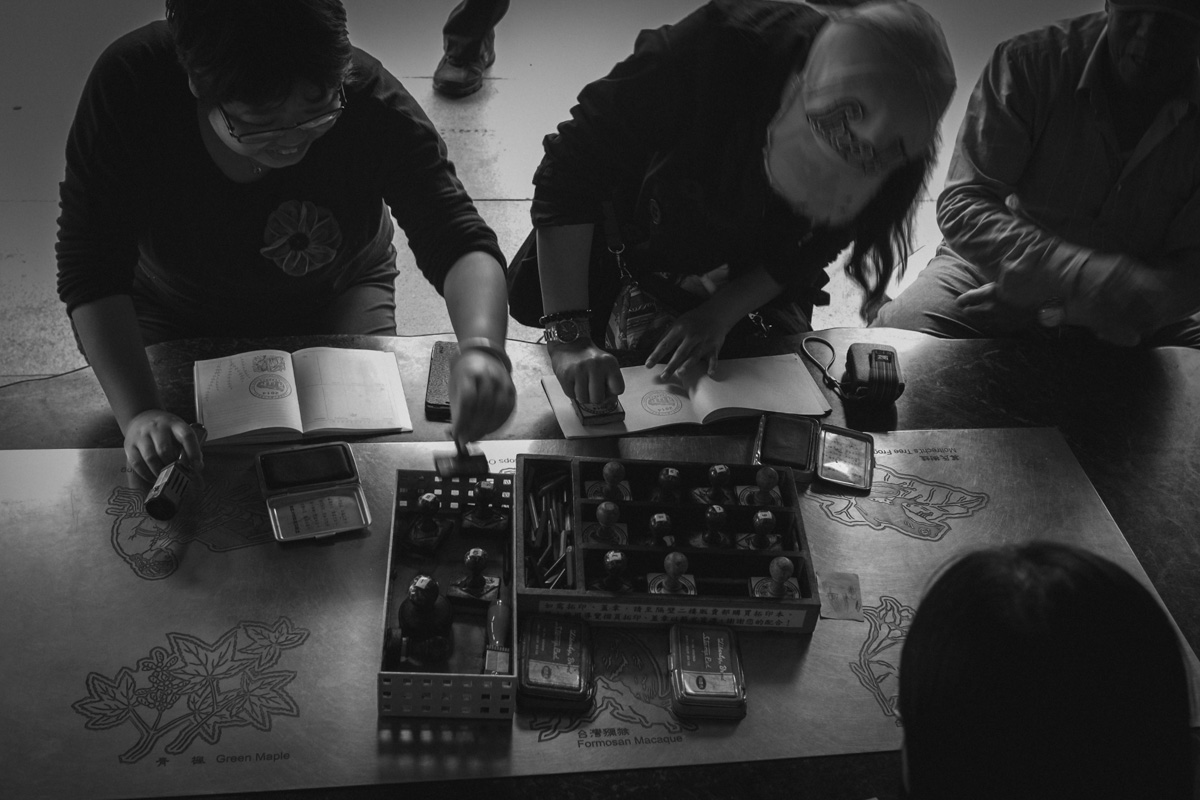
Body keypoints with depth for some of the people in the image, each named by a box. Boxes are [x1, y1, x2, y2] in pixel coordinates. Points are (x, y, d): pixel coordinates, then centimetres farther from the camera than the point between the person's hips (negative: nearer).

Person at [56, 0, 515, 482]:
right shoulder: (128, 86, -32)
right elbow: (93, 271, -29)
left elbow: (458, 242, -34)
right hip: (179, 313, 0)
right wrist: (138, 413, -41)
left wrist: (481, 347, -56)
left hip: (338, 293, 0)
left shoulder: (365, 97, -32)